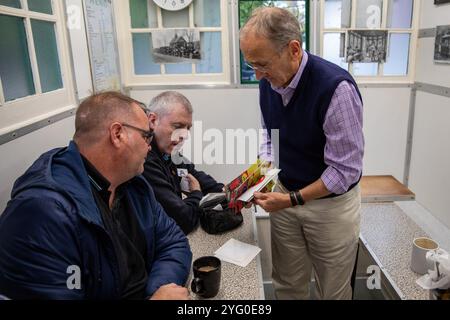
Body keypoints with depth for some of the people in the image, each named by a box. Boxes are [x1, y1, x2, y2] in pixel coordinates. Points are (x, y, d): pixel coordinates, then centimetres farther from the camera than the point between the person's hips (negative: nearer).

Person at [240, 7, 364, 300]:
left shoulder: (336, 87, -27)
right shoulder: (269, 82, -5)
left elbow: (345, 170, -23)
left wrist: (293, 200, -22)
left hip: (331, 202, -5)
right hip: (286, 194, 5)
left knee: (333, 291, 16)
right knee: (287, 286, 19)